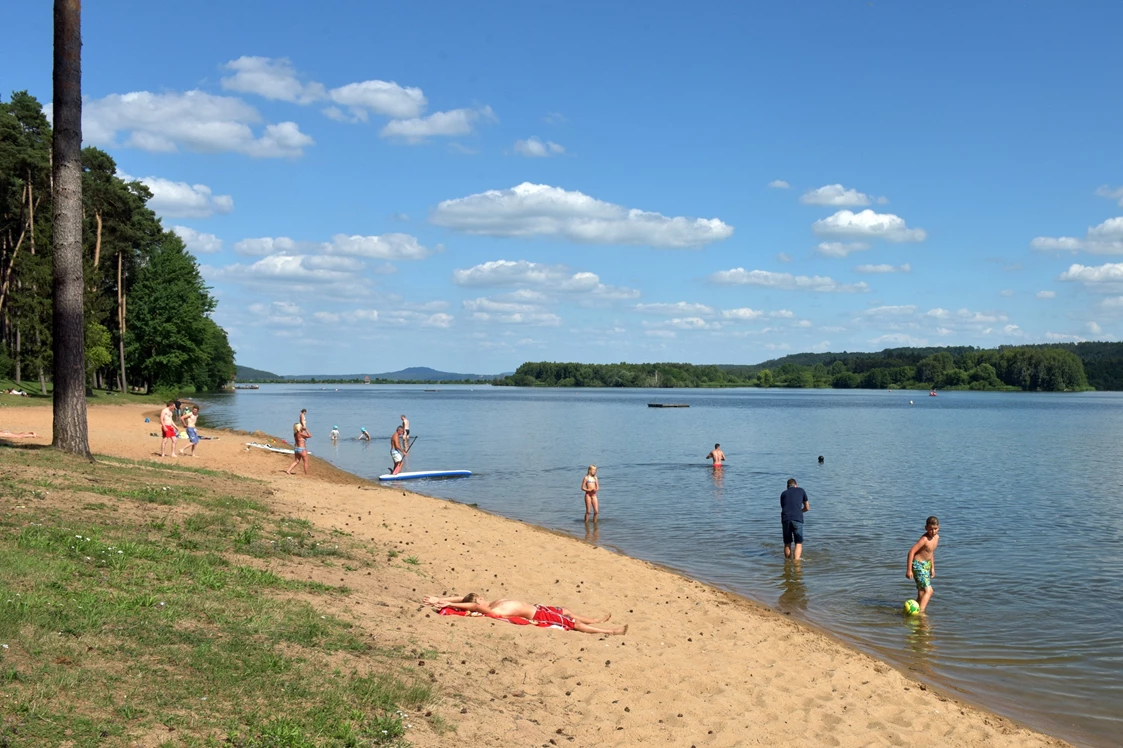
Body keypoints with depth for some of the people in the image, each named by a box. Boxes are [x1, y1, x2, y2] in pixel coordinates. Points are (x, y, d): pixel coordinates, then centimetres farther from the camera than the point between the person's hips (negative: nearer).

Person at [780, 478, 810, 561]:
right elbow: (807, 508, 22)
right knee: (798, 544, 2)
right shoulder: (801, 491, 18)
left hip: (785, 519, 2)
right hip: (797, 519, -2)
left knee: (787, 544, 14)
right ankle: (796, 562, -14)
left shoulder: (783, 494, 22)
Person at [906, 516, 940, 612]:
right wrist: (909, 570, -25)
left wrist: (932, 567, 22)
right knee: (928, 590, -19)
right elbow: (911, 551, -24)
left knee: (922, 593, 12)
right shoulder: (924, 539, -22)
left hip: (926, 565, 9)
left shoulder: (936, 537, 4)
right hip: (918, 565, -9)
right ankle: (920, 612, -26)